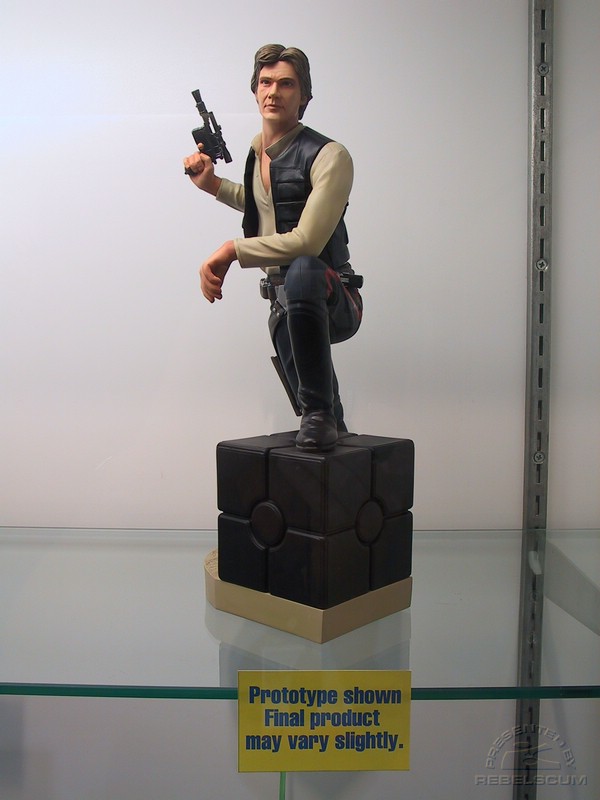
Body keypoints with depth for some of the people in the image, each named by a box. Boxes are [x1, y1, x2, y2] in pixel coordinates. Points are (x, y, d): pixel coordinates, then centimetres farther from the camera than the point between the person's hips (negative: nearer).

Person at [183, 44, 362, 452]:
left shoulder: (329, 156, -13)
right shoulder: (258, 148, 11)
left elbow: (307, 241, -25)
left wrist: (232, 250, -19)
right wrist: (212, 184, 20)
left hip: (335, 301, -7)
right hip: (285, 304, 8)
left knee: (302, 270, -41)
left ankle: (319, 412, -32)